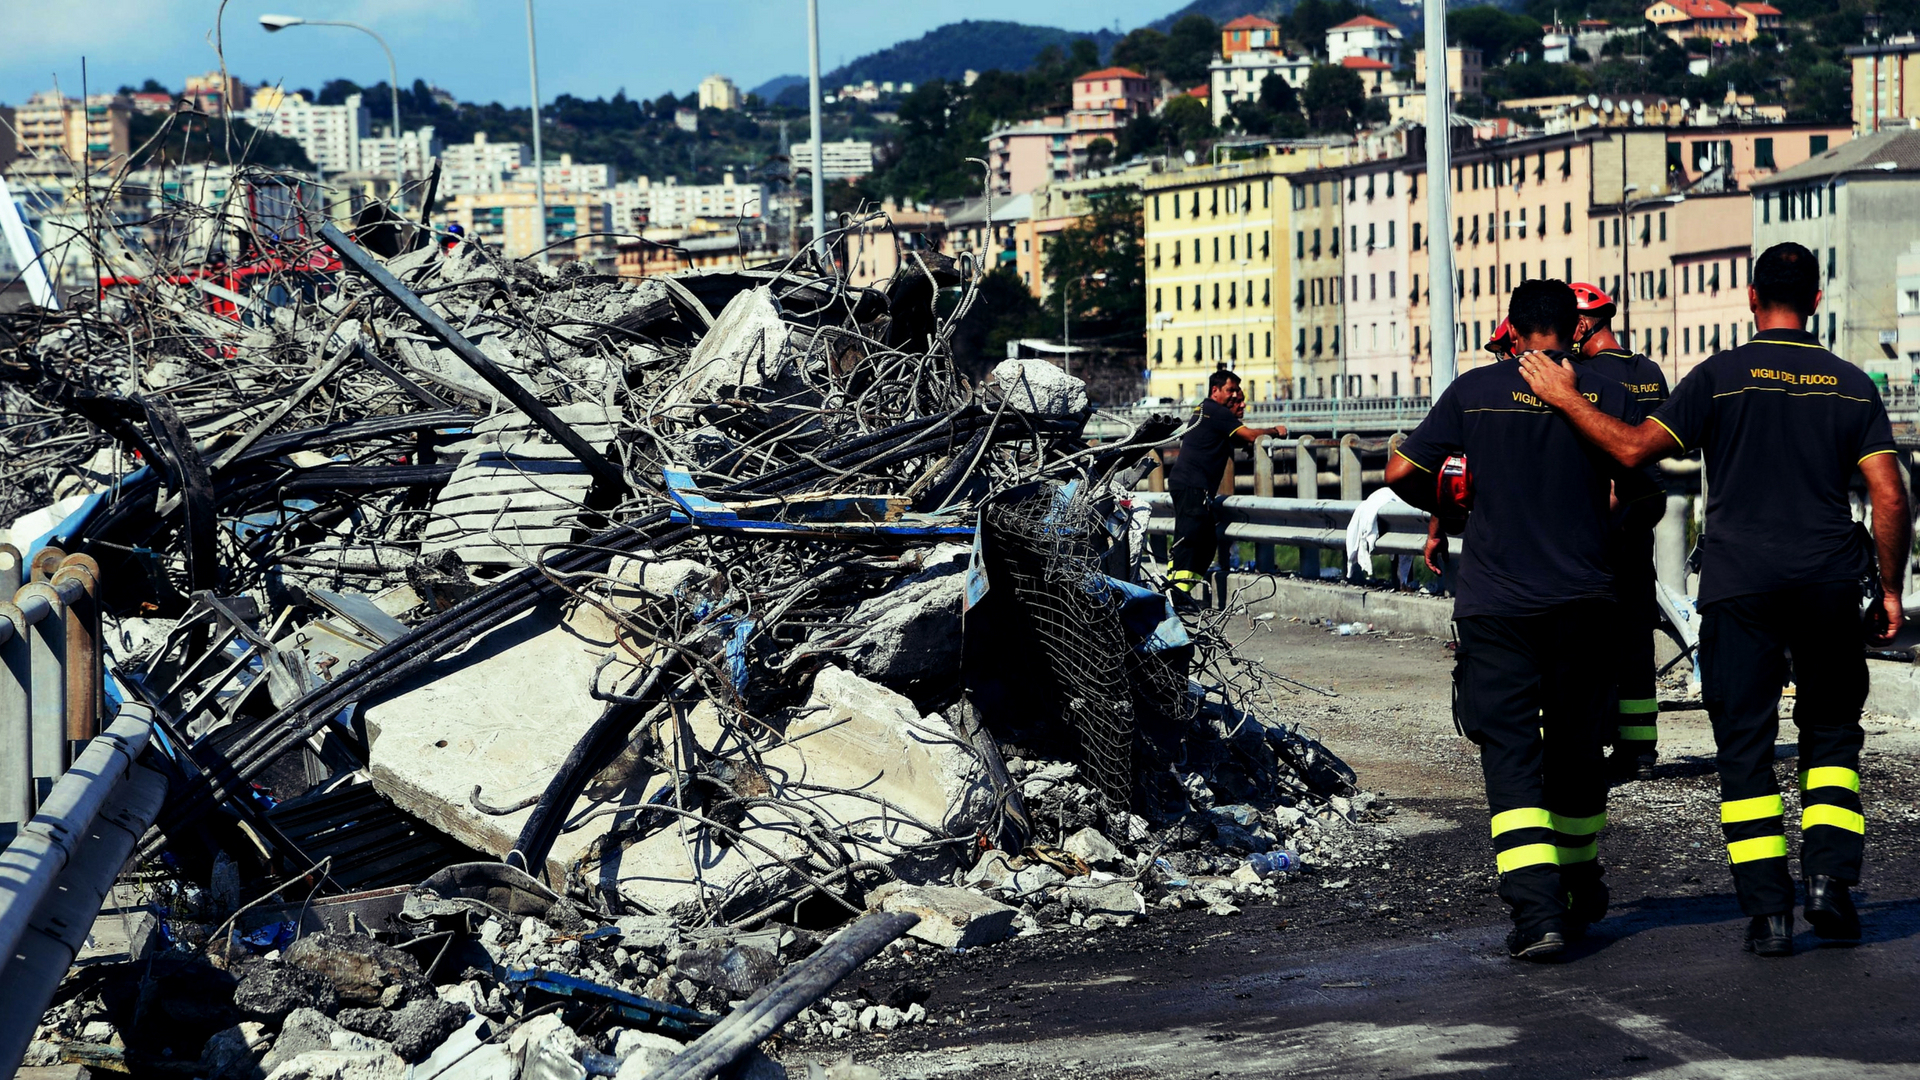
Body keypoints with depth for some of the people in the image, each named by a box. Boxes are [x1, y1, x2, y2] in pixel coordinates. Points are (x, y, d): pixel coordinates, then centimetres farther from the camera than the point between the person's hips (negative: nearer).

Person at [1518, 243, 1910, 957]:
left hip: (1739, 584, -2)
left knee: (1745, 745, 3)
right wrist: (1890, 590, 10)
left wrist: (1567, 399, 3)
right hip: (1830, 586, 2)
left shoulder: (1722, 376, -4)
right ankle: (1830, 876, 0)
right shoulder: (1851, 385, 5)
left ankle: (1768, 910, -1)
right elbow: (1890, 500, 1)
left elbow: (1634, 448, -9)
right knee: (1831, 734, 17)